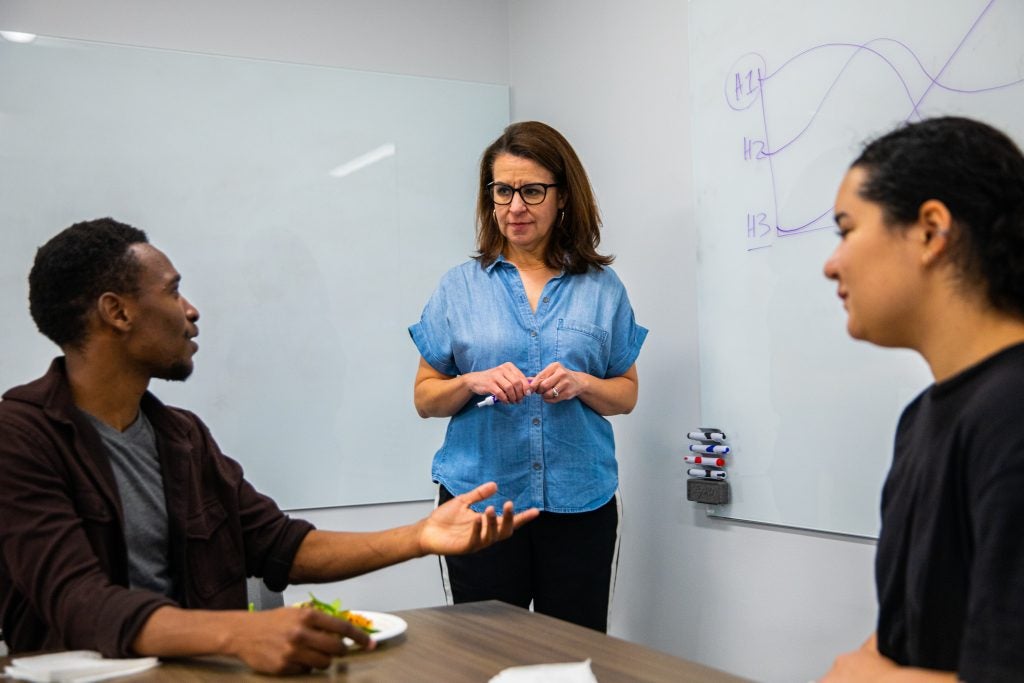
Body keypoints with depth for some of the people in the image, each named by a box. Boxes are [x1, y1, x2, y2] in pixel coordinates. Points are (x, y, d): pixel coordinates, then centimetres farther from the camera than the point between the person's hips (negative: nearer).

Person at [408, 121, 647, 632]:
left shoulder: (601, 287, 5)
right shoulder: (459, 286, 4)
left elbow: (627, 395, 9)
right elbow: (424, 398, 5)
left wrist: (581, 384, -11)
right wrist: (473, 382, -15)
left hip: (581, 504, 1)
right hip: (479, 500, 0)